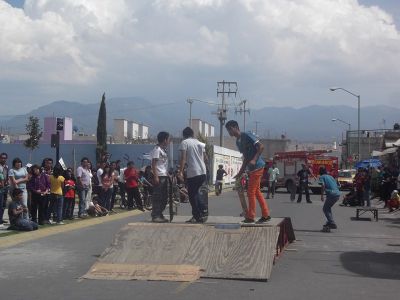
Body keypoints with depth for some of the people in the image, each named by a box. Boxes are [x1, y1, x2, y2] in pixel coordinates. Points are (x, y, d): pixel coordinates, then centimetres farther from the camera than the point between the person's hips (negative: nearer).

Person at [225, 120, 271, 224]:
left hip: (257, 167, -9)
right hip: (251, 169, 9)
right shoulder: (238, 142, 15)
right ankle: (266, 215, 16)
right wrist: (240, 173, 18)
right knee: (256, 192, 11)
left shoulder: (247, 135, -11)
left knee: (251, 193, -6)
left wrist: (254, 160, -26)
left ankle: (250, 217, 0)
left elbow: (261, 146, -16)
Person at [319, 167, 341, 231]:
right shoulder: (330, 176, 26)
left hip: (331, 194, -7)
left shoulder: (322, 177, 6)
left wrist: (322, 195, -10)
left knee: (325, 209, 4)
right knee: (328, 208, 25)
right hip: (338, 194, 7)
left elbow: (323, 185, -11)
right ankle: (330, 222, 23)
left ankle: (332, 224, -6)